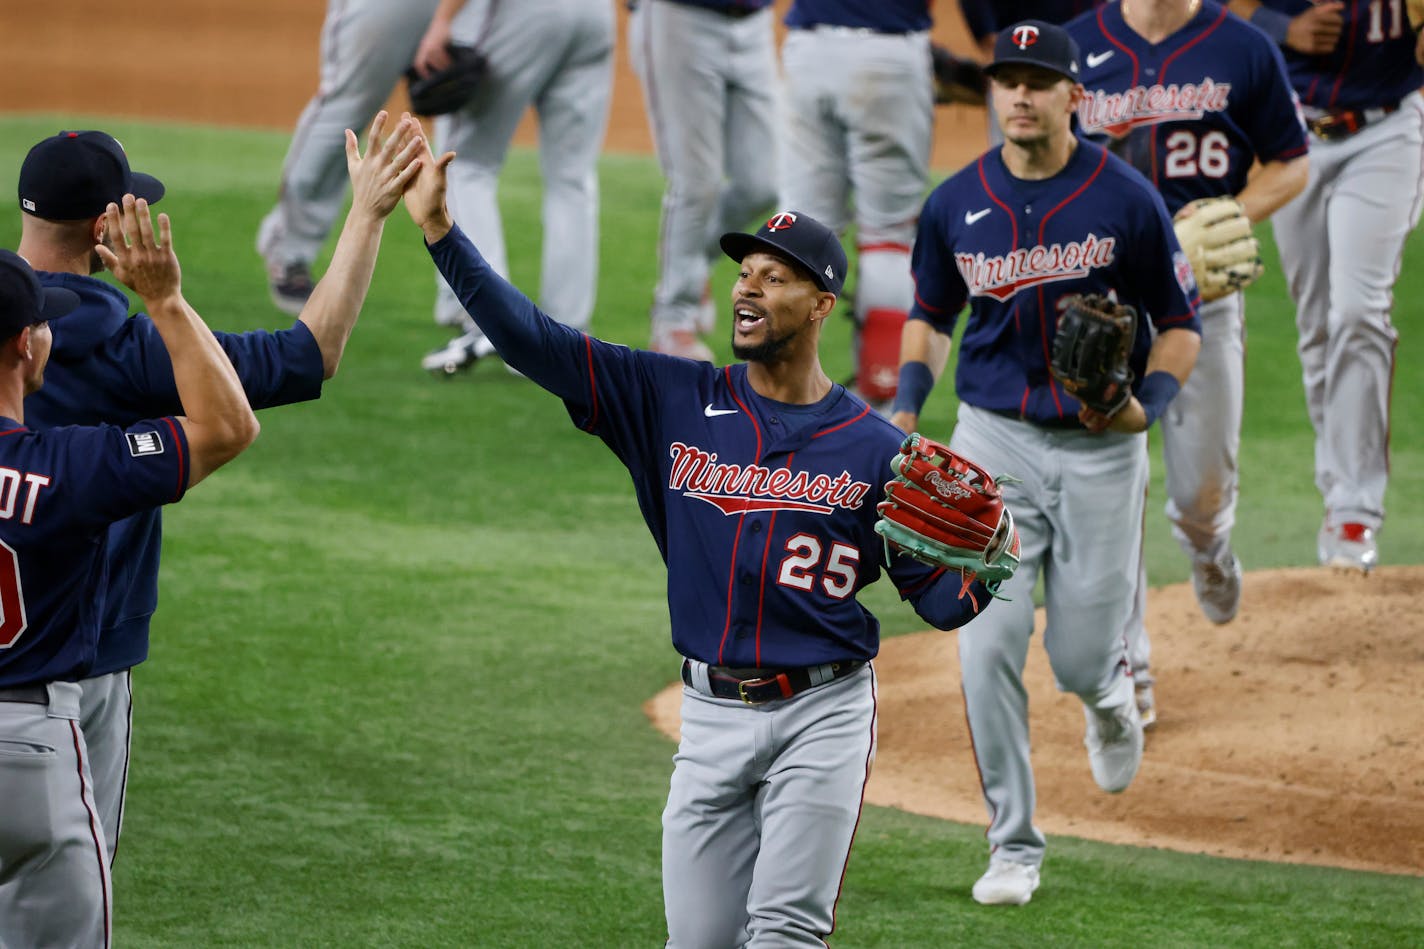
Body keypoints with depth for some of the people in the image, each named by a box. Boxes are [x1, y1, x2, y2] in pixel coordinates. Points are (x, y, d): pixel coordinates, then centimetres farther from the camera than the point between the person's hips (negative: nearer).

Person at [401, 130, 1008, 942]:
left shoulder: (874, 447, -2)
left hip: (823, 714, -3)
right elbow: (534, 342, -2)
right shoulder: (677, 401, 3)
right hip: (714, 716, 3)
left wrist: (987, 569, -24)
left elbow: (940, 596, 0)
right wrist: (441, 231, -11)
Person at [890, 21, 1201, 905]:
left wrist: (1150, 403, -18)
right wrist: (906, 406, 0)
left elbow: (1180, 324, 0)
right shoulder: (956, 203, 1)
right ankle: (1014, 847, 2)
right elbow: (932, 314, 16)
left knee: (1082, 656, 0)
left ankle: (1109, 693, 40)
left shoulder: (1126, 199, -8)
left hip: (1101, 446, -2)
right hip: (993, 442, 2)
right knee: (989, 649, -9)